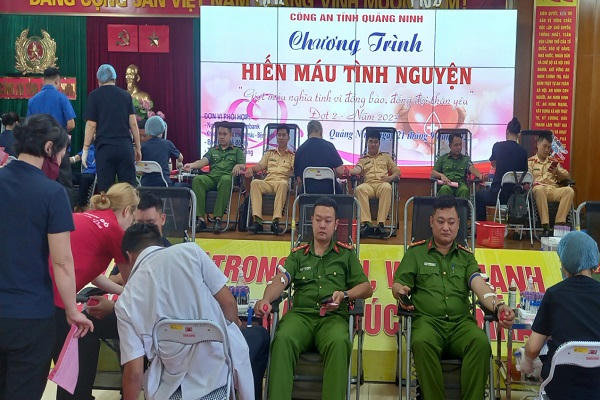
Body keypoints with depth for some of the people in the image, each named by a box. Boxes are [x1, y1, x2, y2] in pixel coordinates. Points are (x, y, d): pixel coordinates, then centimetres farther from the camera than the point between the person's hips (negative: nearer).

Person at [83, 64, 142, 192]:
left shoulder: (94, 96, 2)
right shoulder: (125, 95, 10)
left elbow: (91, 125, -2)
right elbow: (133, 123, 6)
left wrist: (85, 149, 3)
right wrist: (138, 148, 11)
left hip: (104, 147, -2)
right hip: (125, 147, 2)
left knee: (105, 188, 1)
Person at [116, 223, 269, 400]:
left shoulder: (125, 302, -5)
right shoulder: (189, 250, -8)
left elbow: (134, 372, -7)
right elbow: (227, 301, -5)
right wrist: (235, 324, 17)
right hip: (223, 365, -1)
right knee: (261, 334, 31)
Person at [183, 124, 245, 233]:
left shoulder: (237, 150, 26)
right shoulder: (212, 150, 32)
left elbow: (243, 165, 11)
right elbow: (203, 161, 14)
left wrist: (238, 166, -14)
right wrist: (191, 165, -7)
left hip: (227, 176, -3)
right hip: (212, 177, 3)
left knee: (225, 180, -41)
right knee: (197, 180, -31)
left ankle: (218, 218, -42)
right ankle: (201, 219, -36)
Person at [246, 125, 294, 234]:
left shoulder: (292, 155, 20)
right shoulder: (269, 153, 29)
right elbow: (260, 166, 19)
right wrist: (251, 169, -4)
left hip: (282, 181, -3)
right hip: (268, 182, 3)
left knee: (283, 184, -40)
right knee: (255, 183, -32)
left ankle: (276, 221, -46)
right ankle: (257, 220, -40)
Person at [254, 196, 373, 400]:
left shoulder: (346, 253, 20)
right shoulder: (298, 254, 22)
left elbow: (366, 288, 14)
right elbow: (280, 281, 5)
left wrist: (345, 295, -7)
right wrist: (266, 299, -17)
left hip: (333, 316, -1)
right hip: (300, 314, 1)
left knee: (339, 342, -37)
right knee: (283, 339, -34)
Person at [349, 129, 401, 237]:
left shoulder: (386, 157, 31)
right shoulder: (363, 159, 29)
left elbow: (397, 171, 24)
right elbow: (358, 169, 6)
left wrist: (390, 177, 0)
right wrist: (350, 171, -19)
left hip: (382, 183, 0)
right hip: (368, 184, 0)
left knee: (387, 188, -40)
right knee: (359, 189, -38)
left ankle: (381, 223, -45)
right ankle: (365, 223, -45)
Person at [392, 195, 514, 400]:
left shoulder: (466, 257, 21)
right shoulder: (415, 252, 17)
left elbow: (480, 286, 4)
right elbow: (398, 285, 11)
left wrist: (498, 306, -17)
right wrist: (400, 290, -16)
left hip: (461, 322, 2)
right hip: (427, 320, -1)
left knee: (481, 342, -32)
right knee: (422, 342, -36)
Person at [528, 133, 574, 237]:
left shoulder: (554, 162, 26)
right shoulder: (530, 161, 16)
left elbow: (567, 176, 22)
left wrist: (557, 173, 1)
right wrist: (532, 183, -20)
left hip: (553, 190, 3)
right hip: (538, 188, -3)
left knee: (569, 190, -28)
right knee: (539, 189, -41)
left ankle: (559, 224, -31)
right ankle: (545, 226, -41)